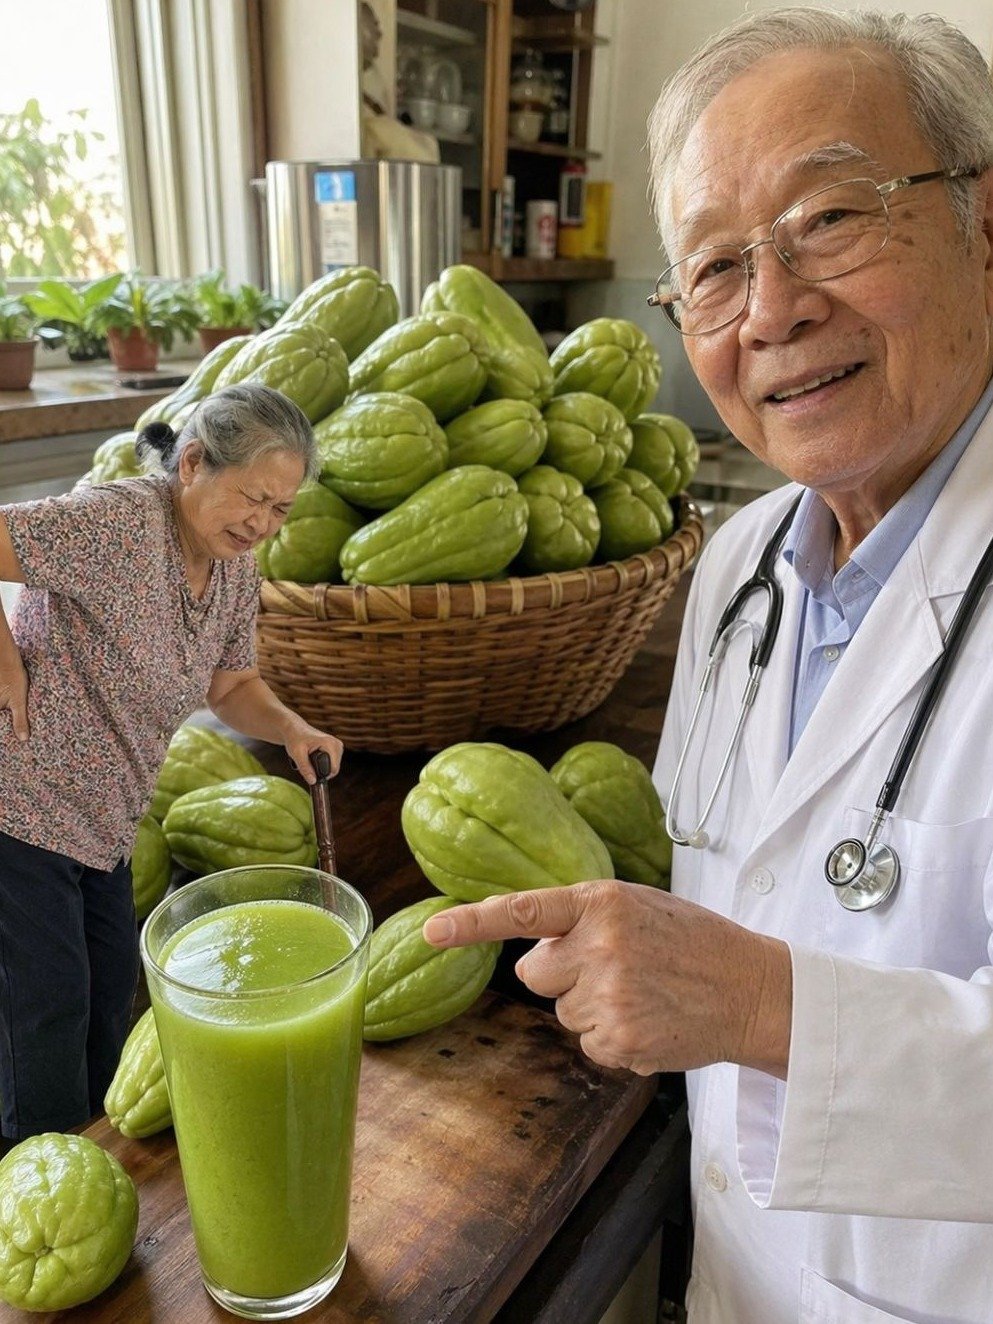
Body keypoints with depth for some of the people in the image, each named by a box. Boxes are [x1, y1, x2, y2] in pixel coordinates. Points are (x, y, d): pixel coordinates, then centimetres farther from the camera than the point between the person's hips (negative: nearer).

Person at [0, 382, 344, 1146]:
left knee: (111, 992, 18)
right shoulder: (120, 523, -27)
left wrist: (290, 729, -8)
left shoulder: (238, 571, 0)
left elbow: (231, 685, 10)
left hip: (103, 820, 8)